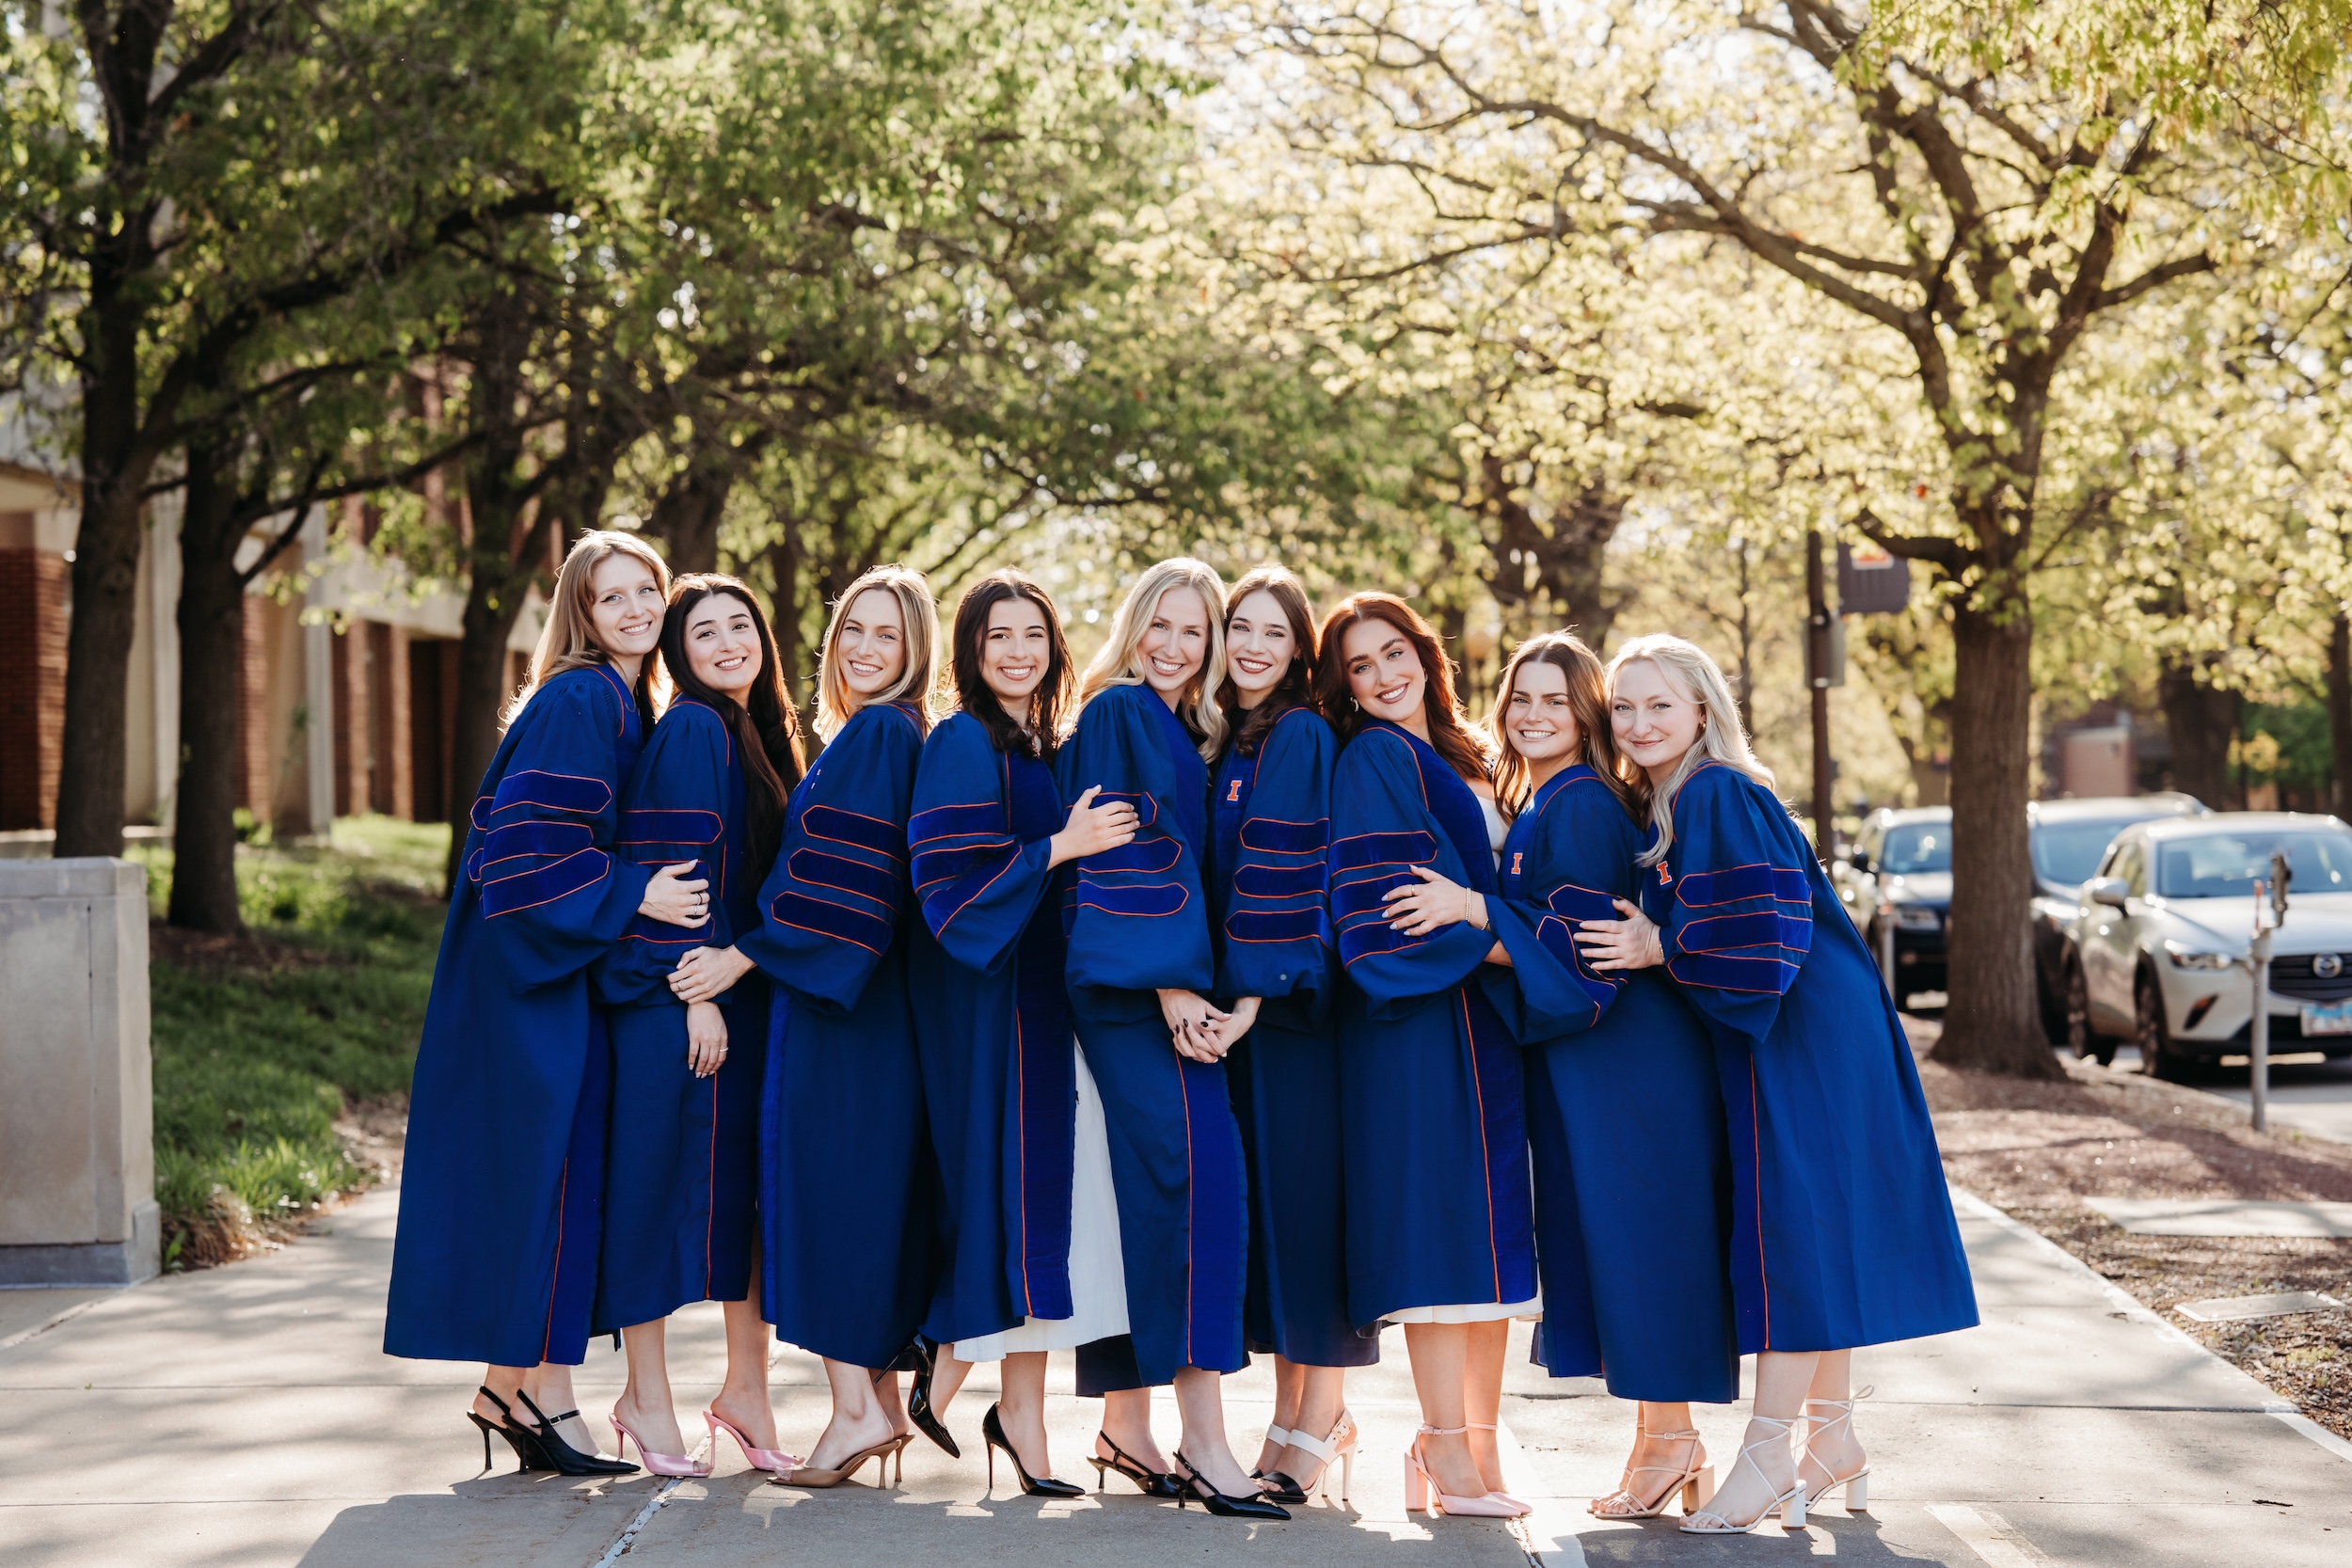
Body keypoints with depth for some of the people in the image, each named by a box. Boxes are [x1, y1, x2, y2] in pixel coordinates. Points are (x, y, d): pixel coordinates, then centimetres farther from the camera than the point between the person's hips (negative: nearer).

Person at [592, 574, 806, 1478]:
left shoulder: (761, 736, 16)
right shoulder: (692, 732, -10)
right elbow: (681, 868, -16)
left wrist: (743, 980, 15)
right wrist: (697, 989, -21)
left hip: (745, 992, 8)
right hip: (674, 993, -8)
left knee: (744, 1181, 9)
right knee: (662, 1175, -3)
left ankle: (746, 1389, 16)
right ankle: (646, 1398, 4)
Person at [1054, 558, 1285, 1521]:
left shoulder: (1186, 734, 21)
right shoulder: (1119, 714, -4)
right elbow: (1122, 857, -13)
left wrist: (1190, 983, 11)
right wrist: (1170, 984, -19)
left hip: (1168, 983, 9)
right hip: (1137, 982, -9)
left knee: (1144, 1191, 8)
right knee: (1198, 1167, -18)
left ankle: (1125, 1423, 12)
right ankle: (1202, 1434, -21)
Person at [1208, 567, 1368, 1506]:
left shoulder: (1303, 737, -8)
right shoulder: (1225, 742, 15)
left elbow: (1287, 873, -16)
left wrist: (1257, 989, -21)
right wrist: (1213, 991, 8)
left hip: (1298, 994, -7)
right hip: (1244, 995, 7)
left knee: (1306, 1195, -6)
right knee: (1266, 1199, 8)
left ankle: (1319, 1427, 0)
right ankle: (1290, 1416, 14)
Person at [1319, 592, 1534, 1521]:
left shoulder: (1457, 764, 21)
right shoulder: (1374, 760, -4)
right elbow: (1389, 898, -15)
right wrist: (1498, 947, -15)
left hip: (1483, 1008, 8)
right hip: (1420, 1016, -8)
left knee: (1490, 1234, 5)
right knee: (1439, 1215, -11)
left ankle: (1477, 1447, 8)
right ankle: (1447, 1450, -10)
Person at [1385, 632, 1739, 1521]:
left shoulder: (1580, 806, -14)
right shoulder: (1541, 806, 17)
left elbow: (1576, 938, -20)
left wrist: (1471, 911, -25)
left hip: (1624, 1050, -10)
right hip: (1583, 1053, 10)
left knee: (1633, 1230, -5)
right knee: (1613, 1237, 11)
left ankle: (1670, 1438, 2)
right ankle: (1668, 1445, 17)